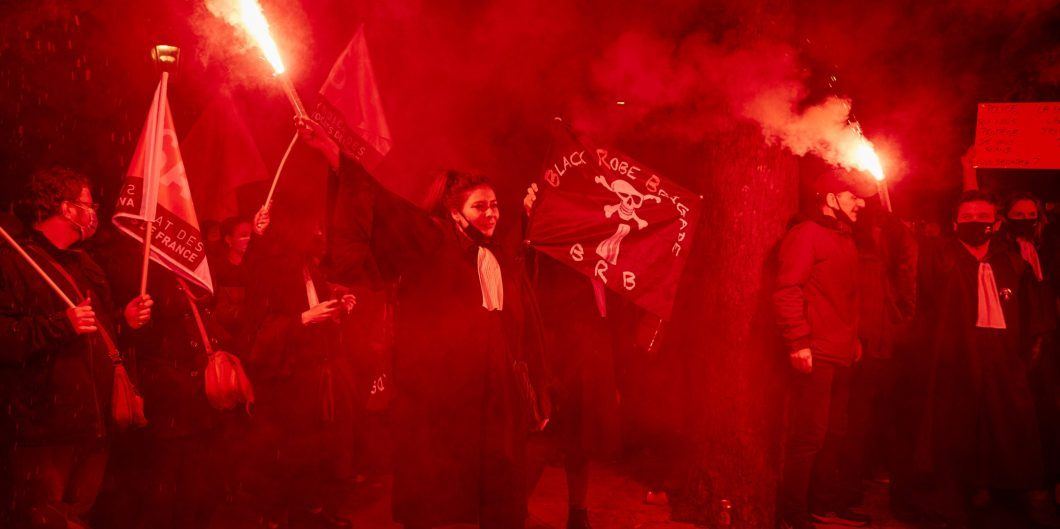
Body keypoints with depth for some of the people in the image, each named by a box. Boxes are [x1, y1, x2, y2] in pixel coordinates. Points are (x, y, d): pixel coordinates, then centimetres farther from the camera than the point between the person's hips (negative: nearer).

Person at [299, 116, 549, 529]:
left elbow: (526, 335, 19)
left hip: (497, 398, 5)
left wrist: (536, 395, 17)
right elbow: (384, 204, -9)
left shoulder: (504, 264, 18)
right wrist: (330, 150, -20)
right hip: (437, 393, -5)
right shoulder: (432, 240, 3)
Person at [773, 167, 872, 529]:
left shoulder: (845, 240, 19)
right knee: (808, 435, -6)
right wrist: (798, 342, -22)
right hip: (816, 354, -9)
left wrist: (854, 337, 17)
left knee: (833, 432, 16)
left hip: (842, 354, 9)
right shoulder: (807, 234, -9)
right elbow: (787, 290, -18)